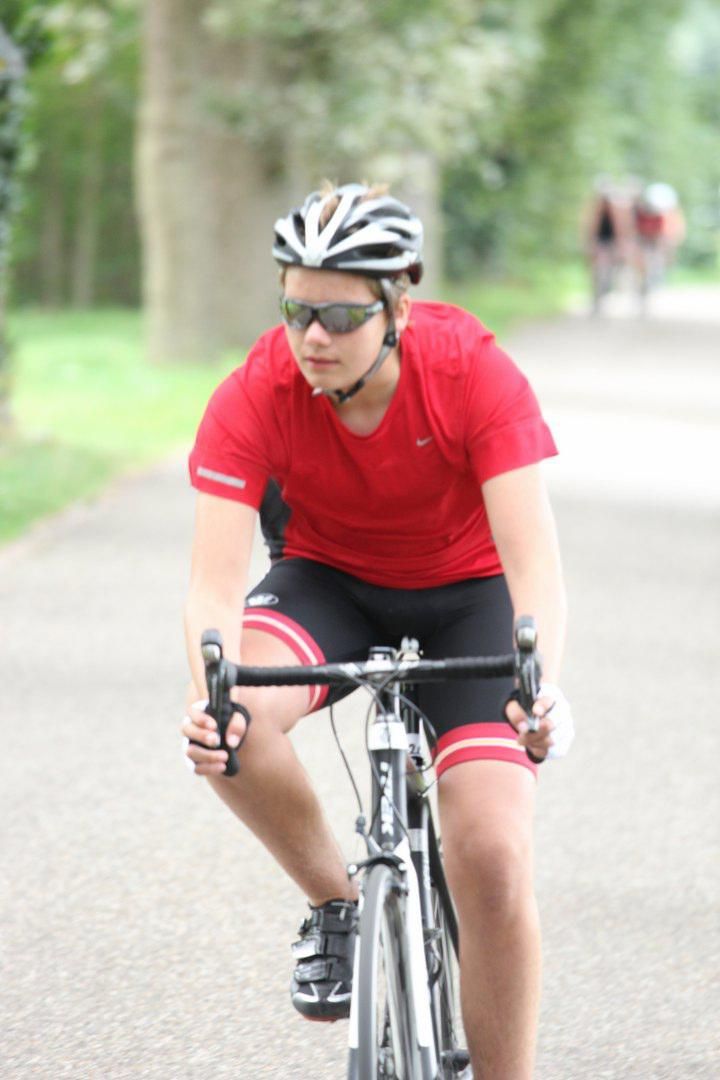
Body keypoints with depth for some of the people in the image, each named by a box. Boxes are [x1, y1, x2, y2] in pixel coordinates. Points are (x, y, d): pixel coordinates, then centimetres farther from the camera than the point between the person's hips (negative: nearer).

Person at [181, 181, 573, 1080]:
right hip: (330, 583, 1)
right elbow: (216, 576, -30)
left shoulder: (473, 373, -27)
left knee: (494, 860, -17)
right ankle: (335, 905, -5)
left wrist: (543, 687, -52)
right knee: (234, 723, -32)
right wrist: (210, 695, -51)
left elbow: (532, 556, -33)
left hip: (466, 593, -1)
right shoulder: (254, 398, -24)